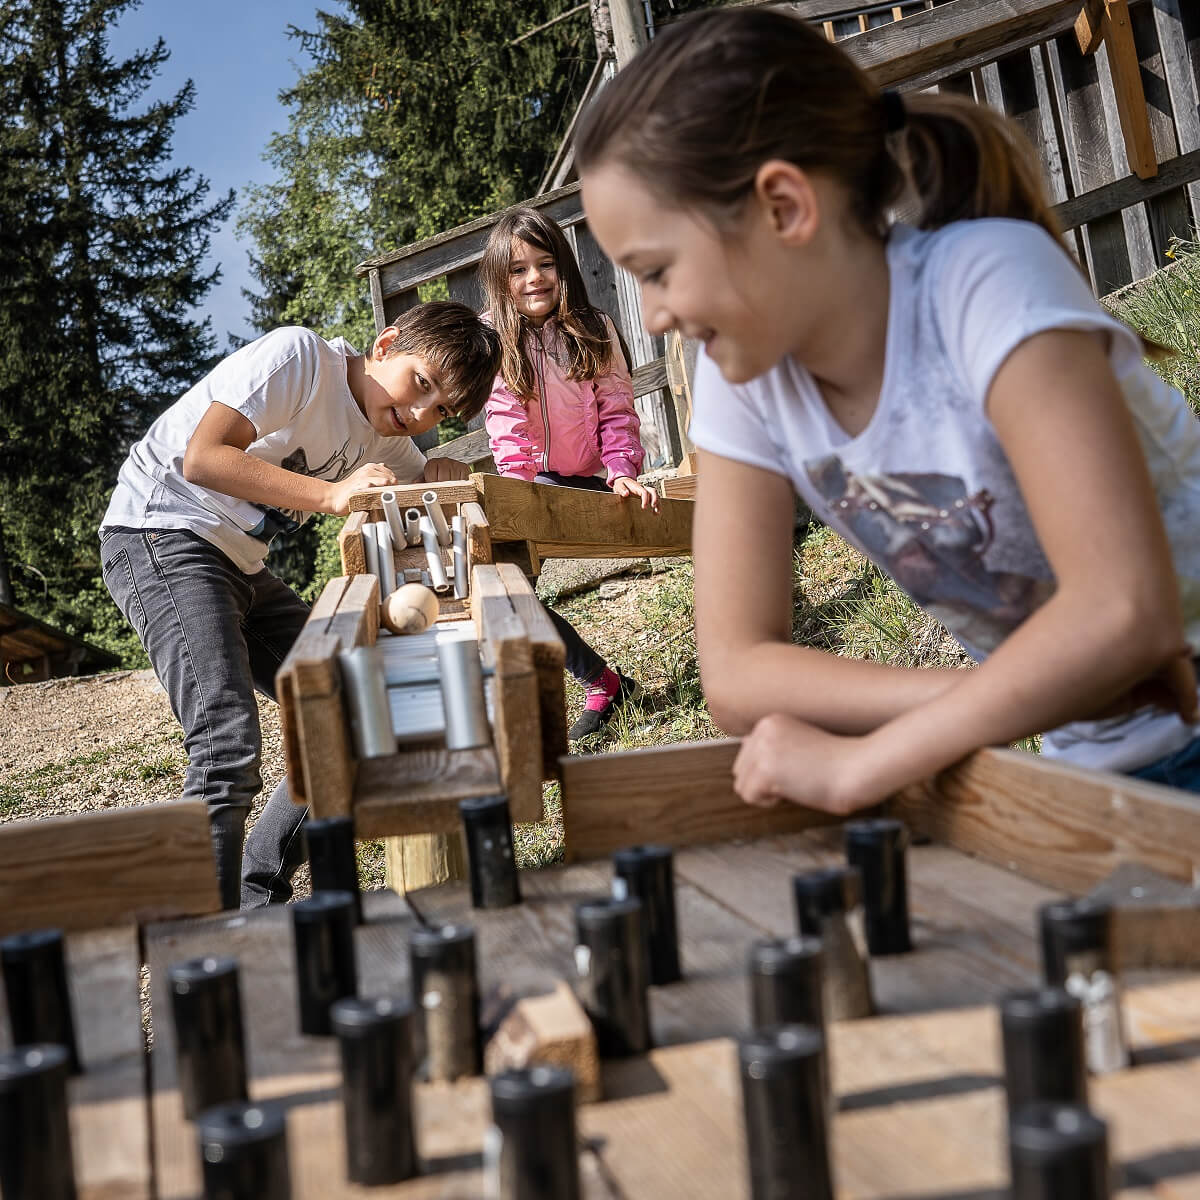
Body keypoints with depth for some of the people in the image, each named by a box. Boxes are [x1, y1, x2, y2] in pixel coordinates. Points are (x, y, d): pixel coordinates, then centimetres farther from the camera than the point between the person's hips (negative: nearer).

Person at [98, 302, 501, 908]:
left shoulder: (386, 438, 9)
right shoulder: (299, 354, -16)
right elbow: (202, 458, -24)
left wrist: (442, 477, -8)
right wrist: (332, 494, -30)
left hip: (242, 564, 9)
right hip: (161, 537, -9)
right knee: (228, 746, -25)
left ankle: (258, 902, 15)